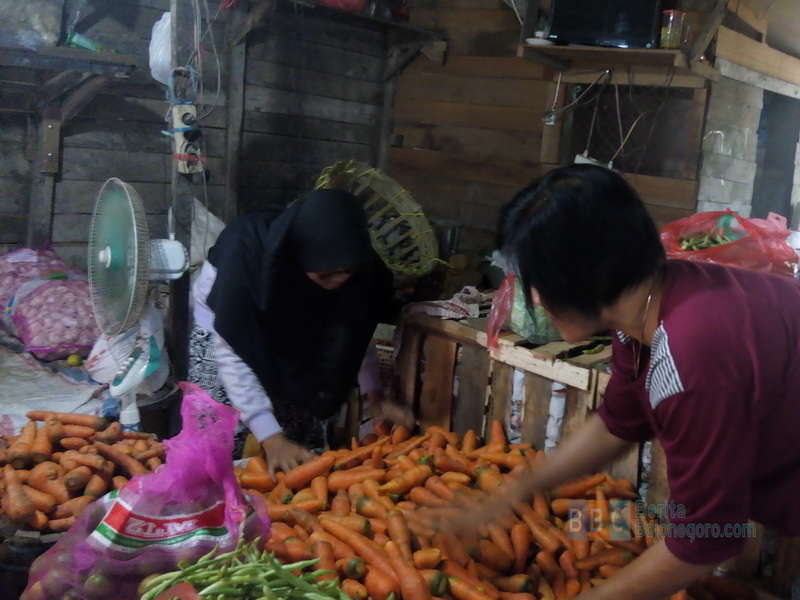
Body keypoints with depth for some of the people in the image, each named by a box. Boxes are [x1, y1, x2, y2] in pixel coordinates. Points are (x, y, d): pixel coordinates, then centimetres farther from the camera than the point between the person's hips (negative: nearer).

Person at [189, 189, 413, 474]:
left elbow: (356, 333, -7)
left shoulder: (357, 266, -25)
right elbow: (231, 352, -35)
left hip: (290, 338, 4)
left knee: (305, 448, 1)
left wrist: (375, 396, -18)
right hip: (224, 330, -3)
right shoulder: (246, 252, -37)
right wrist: (271, 438, -39)